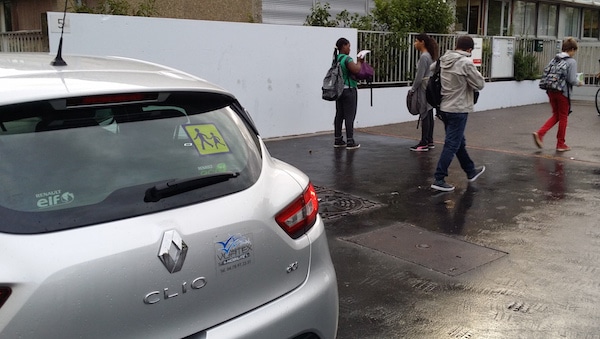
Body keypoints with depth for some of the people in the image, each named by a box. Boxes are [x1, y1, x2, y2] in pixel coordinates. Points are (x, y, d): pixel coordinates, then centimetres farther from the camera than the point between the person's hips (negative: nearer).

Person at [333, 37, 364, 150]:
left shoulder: (336, 59, 11)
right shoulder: (347, 59, -15)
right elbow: (356, 70, -25)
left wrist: (358, 62, 10)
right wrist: (359, 62, -7)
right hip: (348, 90, -8)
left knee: (339, 115, 11)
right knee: (349, 116, -4)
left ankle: (338, 140, 16)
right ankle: (350, 142, -2)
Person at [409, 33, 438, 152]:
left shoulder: (424, 57, -16)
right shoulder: (429, 55, 12)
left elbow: (419, 77, -18)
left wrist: (413, 89, -8)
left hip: (424, 88, -10)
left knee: (425, 115, -6)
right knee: (429, 115, 12)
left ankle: (424, 144, -2)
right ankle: (430, 141, 18)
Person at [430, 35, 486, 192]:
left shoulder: (443, 60, 1)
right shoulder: (466, 63, -16)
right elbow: (480, 84, -11)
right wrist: (475, 73, 7)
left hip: (444, 108, 8)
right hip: (458, 109, -8)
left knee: (459, 141, 20)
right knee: (452, 144, -2)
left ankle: (471, 171, 37)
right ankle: (439, 179, -2)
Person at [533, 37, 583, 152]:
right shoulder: (571, 62, -12)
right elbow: (572, 80, -16)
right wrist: (579, 83, 3)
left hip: (551, 92, 6)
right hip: (563, 92, -6)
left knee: (556, 115, 18)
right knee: (563, 118, 8)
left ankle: (540, 133, -1)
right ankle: (560, 144, 18)